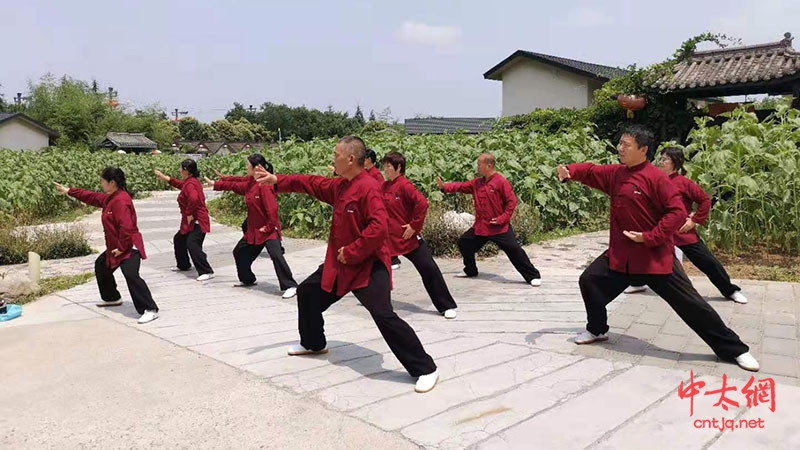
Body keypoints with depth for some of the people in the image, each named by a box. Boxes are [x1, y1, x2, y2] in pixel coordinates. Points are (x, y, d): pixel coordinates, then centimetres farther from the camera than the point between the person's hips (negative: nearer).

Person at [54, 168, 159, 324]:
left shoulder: (121, 200, -23)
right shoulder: (110, 198, 10)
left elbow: (126, 226, -30)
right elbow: (91, 196, 25)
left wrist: (122, 247, -24)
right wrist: (69, 191, 26)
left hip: (129, 247, -12)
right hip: (115, 246, 12)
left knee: (131, 275, -27)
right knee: (101, 266, 29)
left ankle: (150, 310, -29)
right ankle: (112, 298, 45)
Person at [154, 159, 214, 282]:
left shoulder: (190, 184, -19)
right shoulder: (190, 181, 13)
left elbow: (193, 198, -35)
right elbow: (177, 183, 31)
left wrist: (189, 214, -24)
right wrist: (161, 176, 36)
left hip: (196, 221, -11)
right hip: (191, 221, 11)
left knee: (192, 244, -21)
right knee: (178, 239, 24)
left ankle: (207, 272, -24)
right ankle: (183, 265, 40)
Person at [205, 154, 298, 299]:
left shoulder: (264, 185, -20)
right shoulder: (249, 183, 7)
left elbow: (272, 208, -25)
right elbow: (234, 185, 24)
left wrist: (268, 227, -21)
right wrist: (215, 184, 27)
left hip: (268, 230, -10)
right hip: (253, 230, 10)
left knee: (276, 255, -24)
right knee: (239, 252, 21)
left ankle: (290, 286, -20)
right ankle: (247, 280, 40)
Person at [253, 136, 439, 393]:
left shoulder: (368, 188, -22)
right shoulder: (339, 185, 7)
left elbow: (379, 227, -30)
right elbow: (311, 183, 20)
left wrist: (352, 252, -23)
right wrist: (277, 180, 14)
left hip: (369, 265, -10)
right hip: (340, 263, 10)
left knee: (383, 315, -23)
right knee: (307, 293, 22)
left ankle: (425, 369, -12)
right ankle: (314, 344, 45)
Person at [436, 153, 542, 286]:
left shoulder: (501, 182, -14)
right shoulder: (476, 182, 7)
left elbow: (511, 201, -14)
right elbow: (461, 186, 11)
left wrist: (502, 218, -19)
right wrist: (444, 186, -2)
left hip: (499, 227, -7)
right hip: (480, 226, 8)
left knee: (513, 249, -15)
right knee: (464, 242, 14)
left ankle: (533, 276, -5)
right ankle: (470, 271, 33)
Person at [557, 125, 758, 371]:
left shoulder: (656, 178, -16)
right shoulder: (615, 173, 4)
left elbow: (678, 213, -18)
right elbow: (590, 171, 2)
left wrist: (649, 237, -22)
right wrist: (569, 171, -20)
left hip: (656, 256, -6)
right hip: (621, 254, 6)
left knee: (690, 303, -3)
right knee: (589, 280, 4)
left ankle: (734, 350, 12)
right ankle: (597, 330, 27)